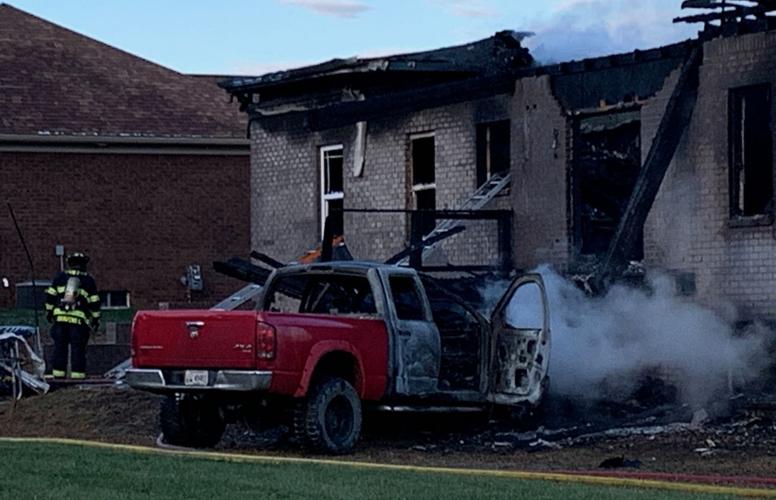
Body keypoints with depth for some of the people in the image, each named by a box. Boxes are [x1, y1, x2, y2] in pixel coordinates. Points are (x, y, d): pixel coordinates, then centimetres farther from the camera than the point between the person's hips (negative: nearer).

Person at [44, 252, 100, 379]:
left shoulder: (60, 277, 11)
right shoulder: (88, 280, 6)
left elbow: (50, 296, 9)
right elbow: (94, 302, 5)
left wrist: (49, 311, 18)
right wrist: (96, 319, 11)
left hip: (60, 317, 2)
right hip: (79, 320, -2)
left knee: (60, 347, 8)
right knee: (78, 349, 0)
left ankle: (58, 374, 6)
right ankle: (77, 374, -3)